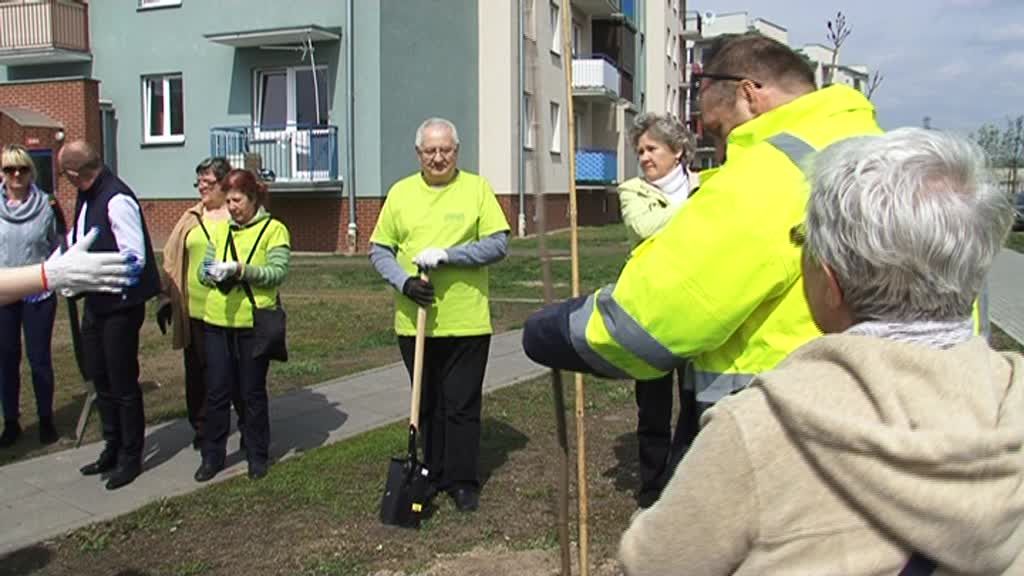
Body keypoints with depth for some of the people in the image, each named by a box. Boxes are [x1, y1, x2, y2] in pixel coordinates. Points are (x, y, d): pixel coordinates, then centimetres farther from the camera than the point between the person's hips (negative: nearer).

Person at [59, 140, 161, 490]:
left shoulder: (117, 201, -20)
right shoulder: (87, 198, 7)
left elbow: (135, 258, -23)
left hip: (120, 306, -9)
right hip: (96, 304, 9)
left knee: (123, 384, 3)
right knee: (102, 382, 18)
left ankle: (131, 457, 18)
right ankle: (113, 449, 34)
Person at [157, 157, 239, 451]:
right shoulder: (191, 219, 10)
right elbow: (172, 260, 12)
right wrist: (166, 299, 8)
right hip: (194, 309, 4)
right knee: (199, 372, 11)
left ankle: (248, 426, 23)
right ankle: (202, 428, 25)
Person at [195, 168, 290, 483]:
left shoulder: (274, 229, -3)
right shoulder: (219, 229, 12)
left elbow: (278, 273, -13)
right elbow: (203, 269, 10)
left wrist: (242, 270, -24)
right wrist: (211, 272, -12)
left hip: (254, 323, -4)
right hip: (217, 321, 4)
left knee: (253, 392, 7)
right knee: (216, 391, 7)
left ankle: (257, 455, 20)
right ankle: (212, 455, 19)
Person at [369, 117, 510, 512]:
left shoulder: (477, 188, 0)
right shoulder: (401, 193, 6)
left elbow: (498, 244, -7)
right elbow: (378, 250, 6)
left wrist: (447, 255, -18)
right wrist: (404, 282, -13)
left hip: (467, 321, -2)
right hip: (414, 322, 3)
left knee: (462, 406, 5)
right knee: (427, 404, 15)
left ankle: (463, 481, 17)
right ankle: (434, 475, 28)